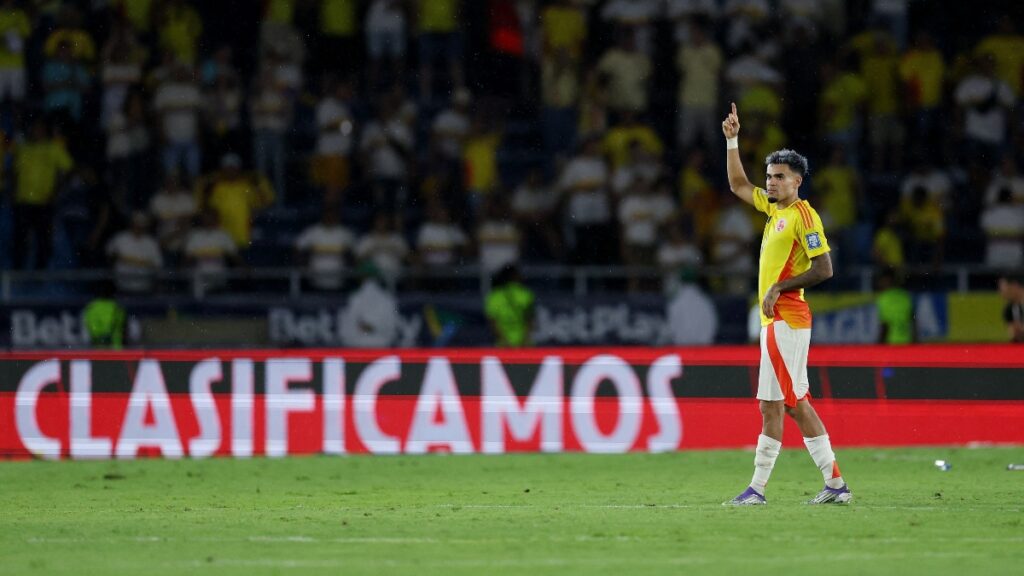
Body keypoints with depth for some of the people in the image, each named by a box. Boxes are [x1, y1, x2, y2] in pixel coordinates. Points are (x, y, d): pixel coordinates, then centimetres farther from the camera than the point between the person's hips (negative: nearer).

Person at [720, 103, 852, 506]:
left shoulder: (803, 216, -12)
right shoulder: (774, 209, 15)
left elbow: (823, 269, -17)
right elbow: (738, 185, 28)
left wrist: (779, 287, -17)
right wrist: (732, 141, 20)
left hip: (785, 320, -10)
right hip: (778, 319, 10)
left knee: (772, 403, -8)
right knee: (795, 403, 10)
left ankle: (757, 487, -6)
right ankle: (835, 484, 11)